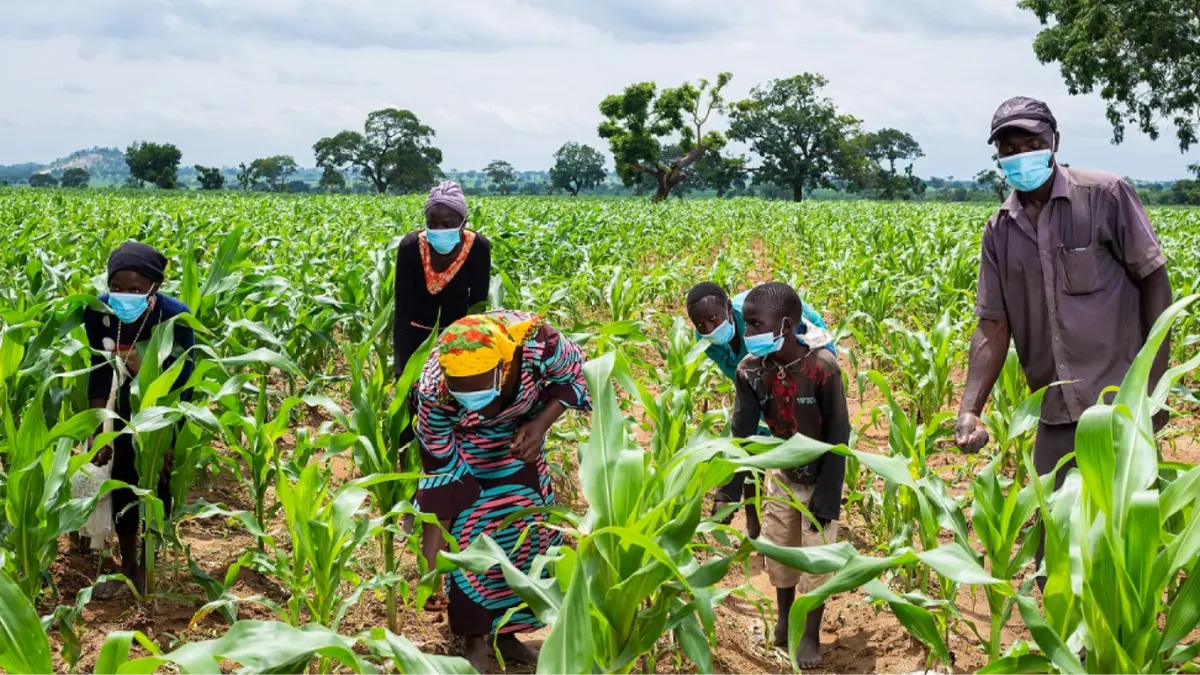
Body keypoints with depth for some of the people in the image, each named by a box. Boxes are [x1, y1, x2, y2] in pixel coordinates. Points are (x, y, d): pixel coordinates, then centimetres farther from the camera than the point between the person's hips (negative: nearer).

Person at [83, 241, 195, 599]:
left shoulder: (176, 317, -33)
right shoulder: (98, 311, -26)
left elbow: (180, 383, -22)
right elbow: (99, 372, -12)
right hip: (126, 404, 3)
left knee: (156, 484, 7)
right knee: (122, 482, 9)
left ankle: (148, 566, 27)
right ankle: (127, 566, 27)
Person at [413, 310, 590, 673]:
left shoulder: (535, 340, -40)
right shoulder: (434, 393, -38)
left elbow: (574, 375, -16)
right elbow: (442, 472, -25)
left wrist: (539, 426, -30)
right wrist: (430, 557, -22)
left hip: (520, 437, 2)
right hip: (463, 448, -2)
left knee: (528, 532, 6)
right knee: (468, 536, -9)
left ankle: (506, 634, 24)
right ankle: (475, 641, 12)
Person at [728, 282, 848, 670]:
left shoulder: (822, 368, -28)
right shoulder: (751, 370, -17)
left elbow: (839, 437, -20)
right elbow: (742, 433, -12)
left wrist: (826, 499, -19)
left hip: (820, 479, -4)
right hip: (781, 475, 4)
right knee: (778, 550, 14)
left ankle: (811, 635, 21)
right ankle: (784, 618, 38)